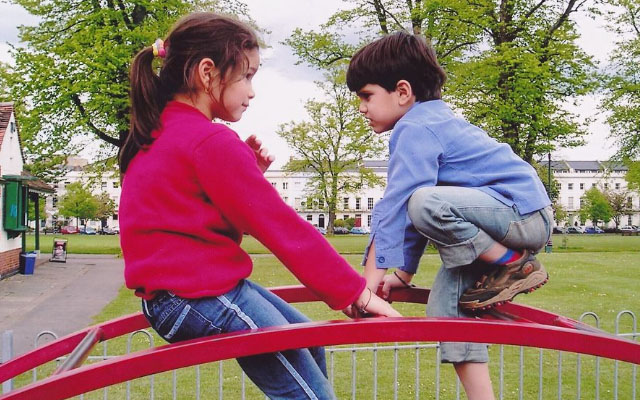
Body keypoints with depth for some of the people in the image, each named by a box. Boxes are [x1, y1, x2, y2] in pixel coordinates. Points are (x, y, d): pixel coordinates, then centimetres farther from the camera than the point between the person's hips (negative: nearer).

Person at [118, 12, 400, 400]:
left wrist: (246, 170, 1)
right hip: (201, 296, -10)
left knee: (307, 342, 20)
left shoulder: (159, 132, 11)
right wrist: (357, 291, -12)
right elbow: (282, 227, -18)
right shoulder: (211, 142, -19)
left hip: (179, 288, 11)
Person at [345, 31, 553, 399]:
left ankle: (516, 267, -13)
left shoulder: (415, 128, -14)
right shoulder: (434, 121, 17)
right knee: (444, 306, 3)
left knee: (427, 203, -33)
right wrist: (403, 272, 17)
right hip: (512, 220, 10)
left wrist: (373, 272, -21)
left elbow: (396, 203, -22)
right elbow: (410, 209, 18)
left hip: (525, 213, -10)